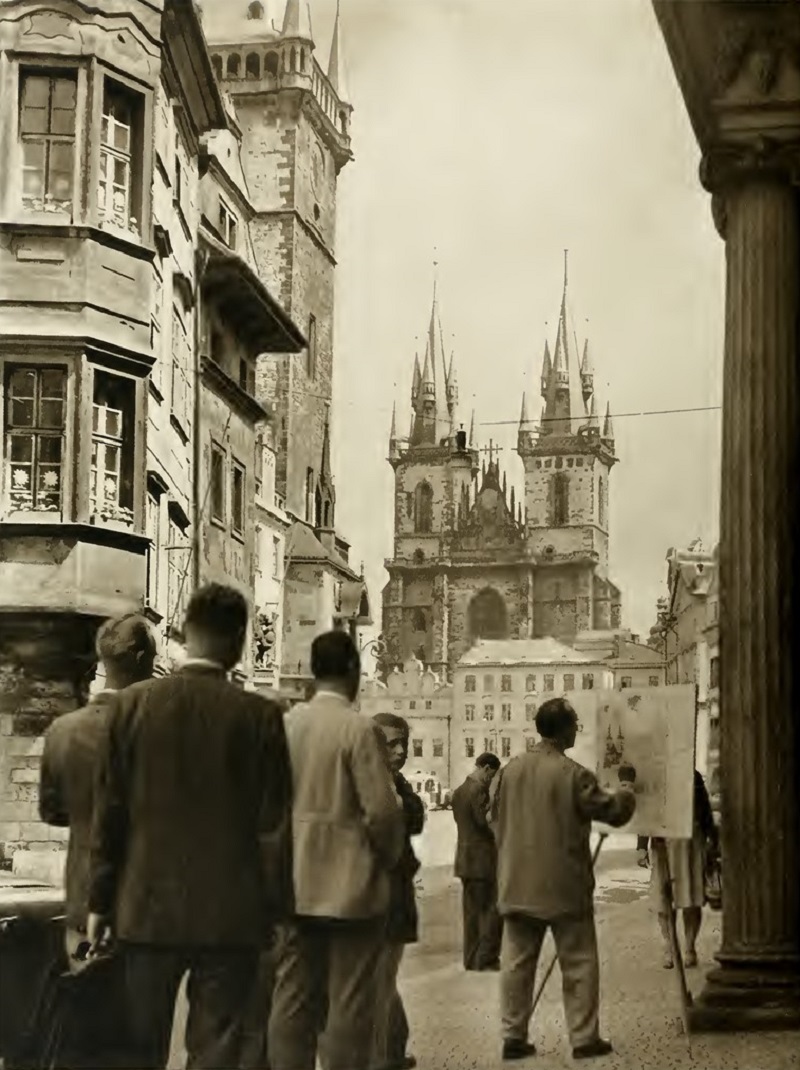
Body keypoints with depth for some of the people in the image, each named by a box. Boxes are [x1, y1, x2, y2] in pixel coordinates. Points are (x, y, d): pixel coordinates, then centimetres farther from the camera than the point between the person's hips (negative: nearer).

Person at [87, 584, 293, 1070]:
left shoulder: (132, 703, -3)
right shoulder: (260, 715, -8)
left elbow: (109, 811, -1)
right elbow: (273, 820, -5)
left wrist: (100, 901, 6)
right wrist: (275, 904, 5)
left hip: (147, 907, 2)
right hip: (229, 912, -1)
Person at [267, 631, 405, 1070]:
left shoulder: (285, 723, 4)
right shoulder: (357, 727, -14)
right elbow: (382, 810, -16)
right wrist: (389, 857, 1)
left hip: (296, 885, 6)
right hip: (351, 885, -6)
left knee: (293, 998, 9)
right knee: (350, 1002, 1)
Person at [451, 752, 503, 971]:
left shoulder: (458, 791, 14)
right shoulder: (479, 790, -15)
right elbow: (486, 822, -20)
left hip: (465, 859, 9)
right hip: (484, 858, -9)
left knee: (472, 910, 11)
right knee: (493, 909, -3)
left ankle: (471, 960, 14)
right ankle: (486, 959, -4)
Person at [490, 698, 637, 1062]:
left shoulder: (511, 769, 3)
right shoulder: (573, 774, -14)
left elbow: (497, 819, 12)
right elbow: (615, 812, -6)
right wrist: (626, 784, 12)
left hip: (517, 885, 5)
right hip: (563, 886, -5)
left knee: (517, 962, 8)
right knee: (579, 963, 6)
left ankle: (513, 1037, 10)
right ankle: (584, 1038, 8)